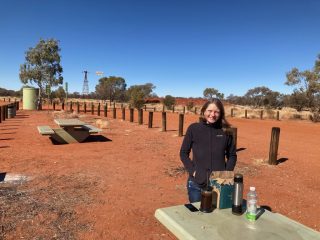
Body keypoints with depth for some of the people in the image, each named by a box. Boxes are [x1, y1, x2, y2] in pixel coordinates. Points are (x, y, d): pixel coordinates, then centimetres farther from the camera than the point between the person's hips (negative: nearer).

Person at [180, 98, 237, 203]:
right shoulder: (194, 129, -5)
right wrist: (192, 171, -10)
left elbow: (232, 155, 7)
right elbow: (184, 153, 0)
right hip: (197, 183, -1)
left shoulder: (225, 131, -1)